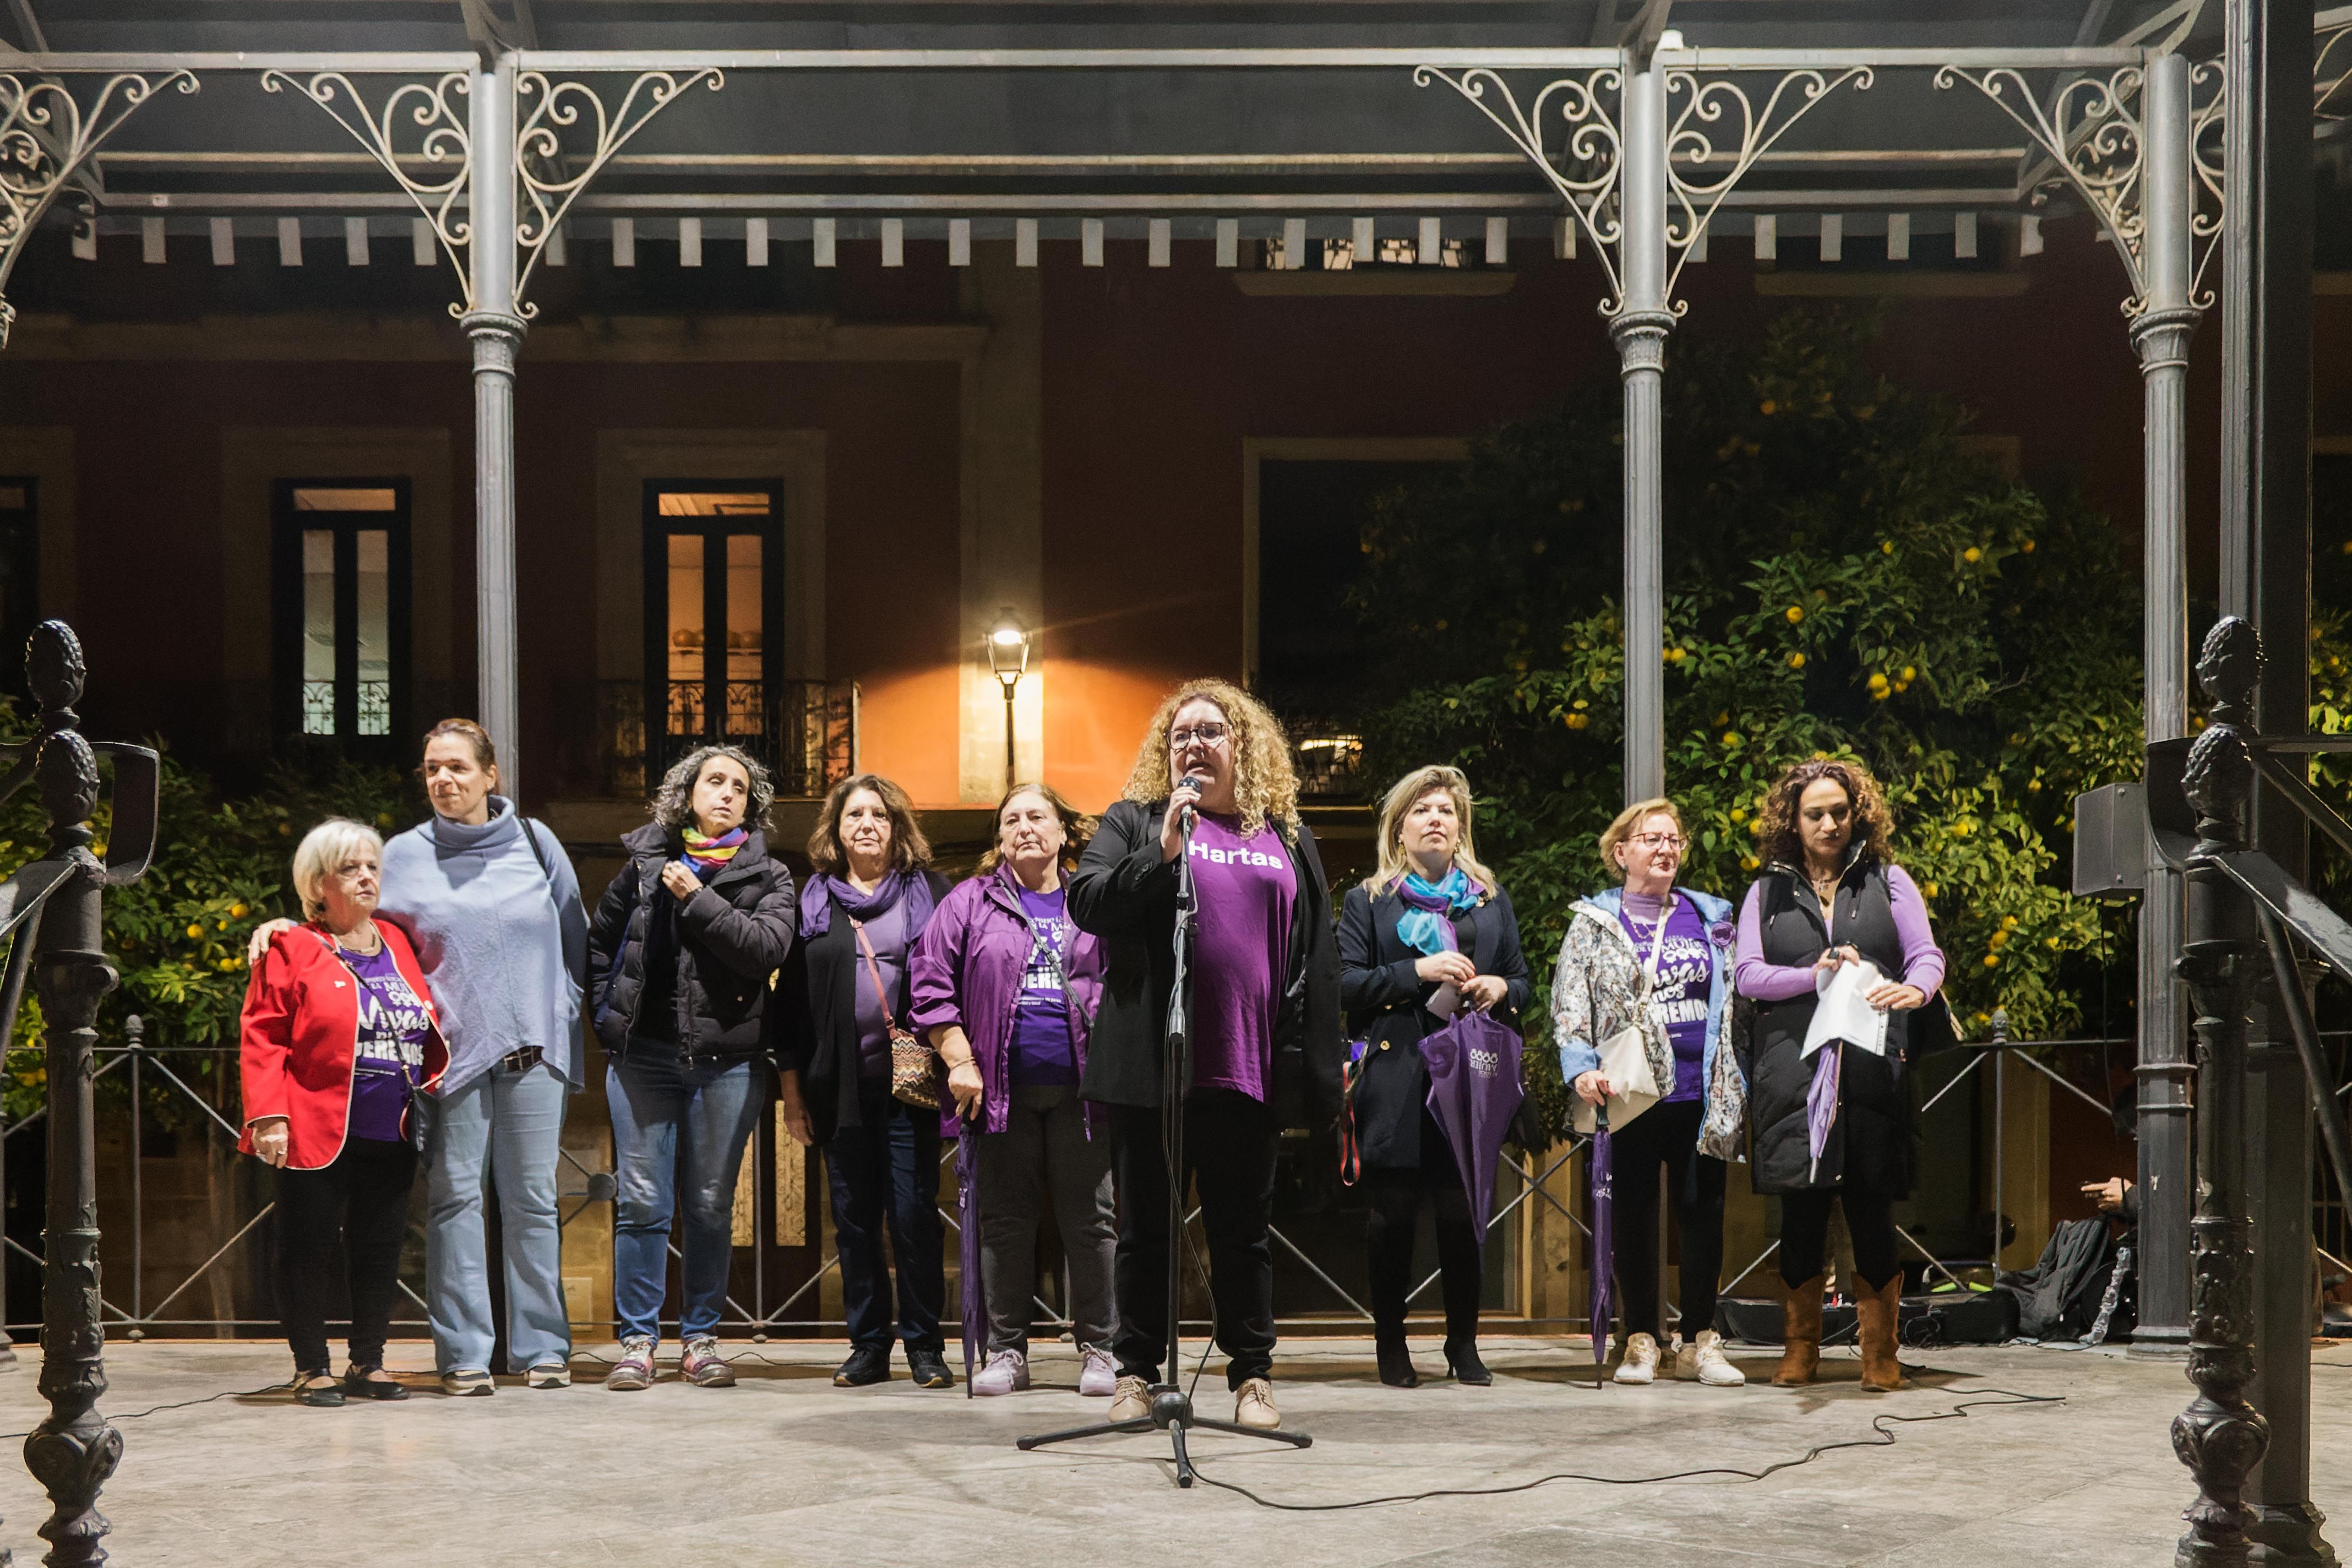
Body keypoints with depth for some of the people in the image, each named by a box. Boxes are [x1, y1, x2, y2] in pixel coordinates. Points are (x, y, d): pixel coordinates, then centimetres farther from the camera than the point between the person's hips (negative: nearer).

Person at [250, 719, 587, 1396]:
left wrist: (570, 1021, 9)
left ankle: (542, 1347, 11)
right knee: (454, 1198, -1)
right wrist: (287, 929, -2)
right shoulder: (404, 856, 6)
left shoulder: (535, 844, 8)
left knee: (532, 1199, 4)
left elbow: (574, 939, 13)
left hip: (534, 1048, 1)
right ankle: (464, 1353, 5)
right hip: (453, 1052, -1)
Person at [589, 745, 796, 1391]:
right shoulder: (646, 862, 9)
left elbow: (767, 949, -13)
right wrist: (609, 1012, 9)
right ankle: (638, 1339, 6)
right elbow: (599, 942, 20)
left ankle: (701, 1337, 14)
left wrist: (697, 898, -12)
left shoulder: (768, 876, 5)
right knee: (642, 1202, -1)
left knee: (712, 1206, 5)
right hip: (644, 1056, 1)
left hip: (727, 1060, -1)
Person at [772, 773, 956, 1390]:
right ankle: (869, 1345, 14)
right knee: (854, 1217, 5)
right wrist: (791, 1086, 6)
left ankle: (925, 1345, 5)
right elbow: (790, 996, 11)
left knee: (914, 1213, -4)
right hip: (839, 1085, 2)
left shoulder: (928, 892, 7)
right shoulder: (813, 901, 11)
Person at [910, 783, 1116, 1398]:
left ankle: (1098, 1348, 9)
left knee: (1091, 1219, 1)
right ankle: (1006, 1351, 12)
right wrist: (961, 1060, -4)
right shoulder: (971, 902, 9)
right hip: (1003, 1088, 0)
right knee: (1005, 1220, 4)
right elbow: (932, 983, 4)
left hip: (1082, 1087, 0)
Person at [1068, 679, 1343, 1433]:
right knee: (1145, 1224, 6)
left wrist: (1318, 1065, 4)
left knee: (1244, 1228, 8)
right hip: (1149, 1064, -1)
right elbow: (1084, 901, -6)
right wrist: (1161, 853, -17)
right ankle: (1137, 1372, 15)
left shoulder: (1287, 838, 13)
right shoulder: (1134, 821, 8)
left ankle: (1252, 1376, 16)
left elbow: (1318, 959, 10)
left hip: (1247, 1068, 1)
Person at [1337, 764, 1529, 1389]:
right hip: (1395, 1077, -2)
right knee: (1394, 1210, -1)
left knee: (1463, 1210, 0)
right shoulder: (1367, 902, 9)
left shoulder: (1492, 902, 18)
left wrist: (1500, 989, -3)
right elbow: (1345, 984, -2)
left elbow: (1522, 982, 21)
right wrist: (1416, 971, -12)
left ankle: (1464, 1343, 10)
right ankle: (1390, 1344, 9)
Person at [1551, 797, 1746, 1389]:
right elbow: (1569, 1006, 0)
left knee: (1704, 1210, 3)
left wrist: (1736, 1082, 9)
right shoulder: (1593, 923, 5)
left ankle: (1700, 1341, 10)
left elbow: (1734, 998, 15)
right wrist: (1582, 1071, -16)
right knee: (1635, 1213, 3)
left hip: (1702, 1091, 2)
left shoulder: (1711, 917, 13)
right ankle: (1641, 1341, 11)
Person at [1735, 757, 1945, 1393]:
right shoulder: (1768, 892, 14)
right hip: (1793, 1070, 1)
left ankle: (1880, 1350, 10)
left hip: (1870, 1070, -1)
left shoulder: (1888, 881, 13)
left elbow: (1927, 954, 2)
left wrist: (1915, 988, -20)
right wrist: (1816, 974, -11)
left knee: (1871, 1207, -2)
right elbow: (1748, 975, 5)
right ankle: (1801, 1345, 16)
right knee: (1802, 1206, 2)